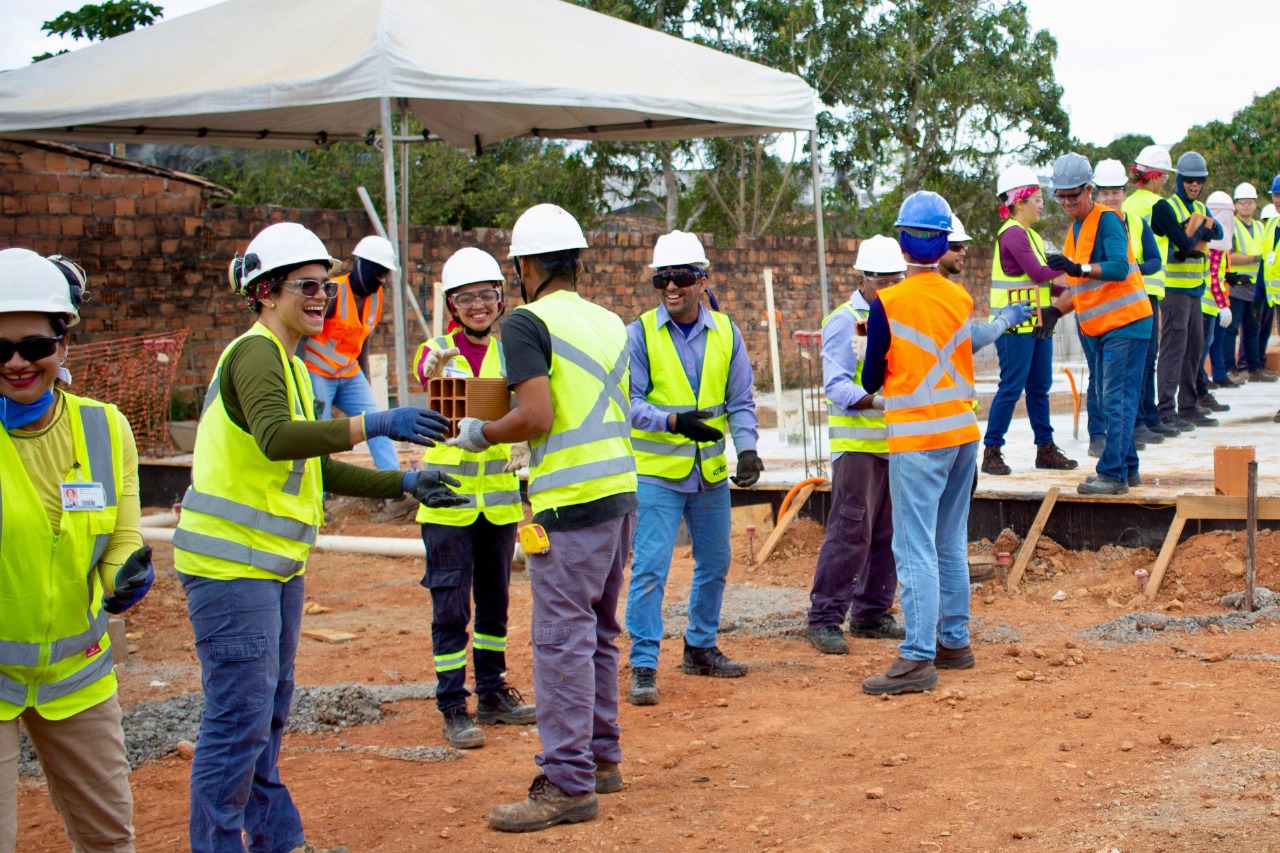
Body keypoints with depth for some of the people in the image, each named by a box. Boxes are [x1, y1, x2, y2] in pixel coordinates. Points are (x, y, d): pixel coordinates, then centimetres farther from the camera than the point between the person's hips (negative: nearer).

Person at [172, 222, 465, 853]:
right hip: (232, 562, -10)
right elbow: (275, 438, -32)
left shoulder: (287, 364, 19)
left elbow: (315, 467, 21)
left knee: (269, 708, 18)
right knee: (239, 716, -7)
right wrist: (374, 425, -39)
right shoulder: (255, 353, -13)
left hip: (274, 562, 10)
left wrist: (405, 483, 12)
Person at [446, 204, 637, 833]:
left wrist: (478, 434, 0)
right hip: (619, 491, 8)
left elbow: (536, 415, -17)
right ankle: (601, 757, 26)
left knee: (562, 639, -4)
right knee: (597, 633, 18)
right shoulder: (609, 322, 15)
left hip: (571, 501, -8)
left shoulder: (528, 322, -8)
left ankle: (568, 784, -2)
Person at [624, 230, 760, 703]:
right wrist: (673, 422, -27)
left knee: (715, 563, 16)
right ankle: (643, 665, -1)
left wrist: (747, 448, -9)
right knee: (649, 569, -9)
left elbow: (739, 400, 7)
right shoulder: (640, 334, -6)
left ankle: (700, 647, 33)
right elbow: (629, 402, -10)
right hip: (656, 471, -4)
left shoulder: (726, 333, 4)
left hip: (711, 472, 5)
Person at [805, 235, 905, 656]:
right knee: (850, 531, -10)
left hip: (900, 443, 7)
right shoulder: (844, 322, -8)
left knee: (889, 533, 9)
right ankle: (824, 618, -4)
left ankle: (872, 613, 19)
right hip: (857, 443, -7)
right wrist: (876, 401, -32)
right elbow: (837, 386, -17)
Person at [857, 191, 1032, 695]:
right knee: (951, 545, 16)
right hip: (963, 432, 6)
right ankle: (954, 641, 24)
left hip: (917, 440, -6)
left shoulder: (889, 303, -11)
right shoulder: (961, 299, 5)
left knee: (916, 549, -8)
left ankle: (919, 657, -12)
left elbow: (871, 380, -3)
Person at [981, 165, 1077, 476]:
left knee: (1040, 387, 12)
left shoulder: (1031, 234, 17)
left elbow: (1042, 281, 16)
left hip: (1037, 323, 9)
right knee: (1011, 388, -6)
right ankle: (991, 451, 0)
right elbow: (1038, 273, -21)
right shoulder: (1012, 234, -13)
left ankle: (1045, 448, 19)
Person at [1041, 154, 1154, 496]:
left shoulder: (1107, 220, -12)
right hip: (1096, 327, 9)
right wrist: (1056, 309, 6)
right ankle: (1127, 467, 21)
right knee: (1109, 401, 12)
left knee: (1117, 400, -10)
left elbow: (1119, 268, -27)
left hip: (1125, 322, -9)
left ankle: (1113, 473, -11)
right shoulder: (1074, 230, 15)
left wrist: (1080, 268, -41)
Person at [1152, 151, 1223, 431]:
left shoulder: (1200, 208, 18)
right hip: (1174, 287, -8)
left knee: (1194, 348, 11)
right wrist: (1200, 230, -3)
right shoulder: (1165, 207, -9)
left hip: (1196, 287, 8)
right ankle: (1166, 410, -10)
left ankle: (1188, 407, 18)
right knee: (1173, 347, -10)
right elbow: (1184, 243, -19)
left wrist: (1196, 231, -12)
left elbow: (1217, 233, 4)